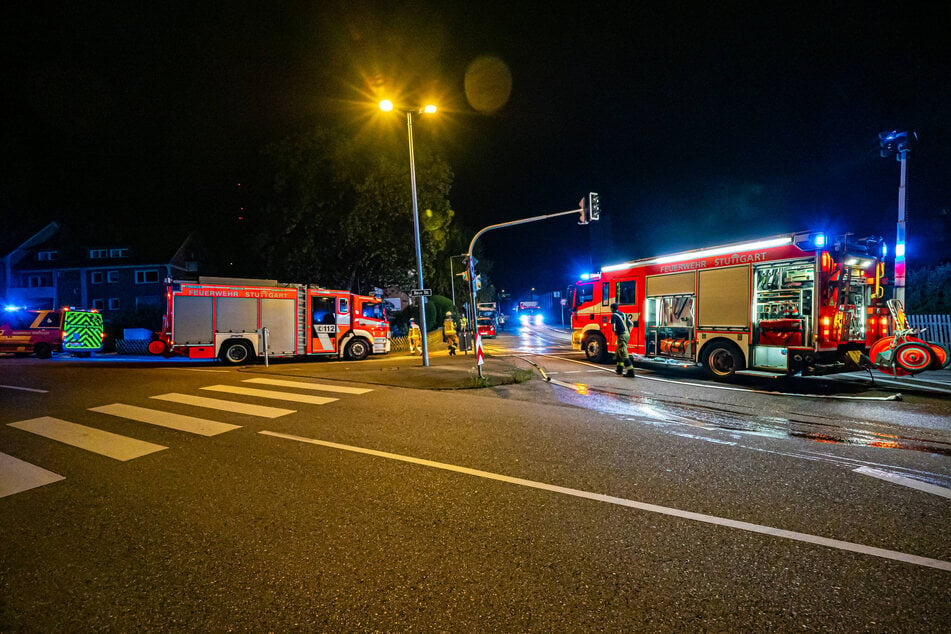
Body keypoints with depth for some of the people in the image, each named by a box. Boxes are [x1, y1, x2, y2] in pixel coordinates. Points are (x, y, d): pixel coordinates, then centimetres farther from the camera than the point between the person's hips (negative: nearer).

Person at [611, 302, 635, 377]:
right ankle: (619, 368, 27)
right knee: (618, 352, 22)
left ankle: (630, 371, -16)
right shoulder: (623, 314, 17)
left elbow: (613, 327, -14)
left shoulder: (614, 315, -6)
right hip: (627, 334, 8)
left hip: (621, 335, -8)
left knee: (624, 354, -9)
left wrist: (615, 332, 5)